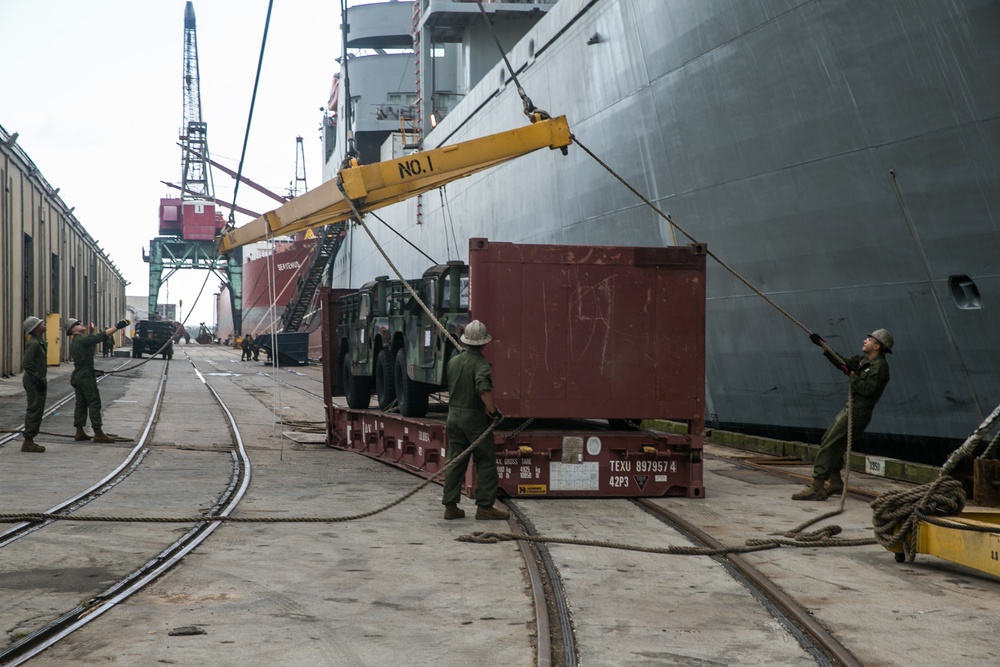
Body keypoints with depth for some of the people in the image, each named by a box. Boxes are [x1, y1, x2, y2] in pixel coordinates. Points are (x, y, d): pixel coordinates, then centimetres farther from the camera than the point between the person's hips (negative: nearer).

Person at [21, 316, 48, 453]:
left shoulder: (39, 342, 14)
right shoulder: (34, 343, -17)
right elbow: (26, 364, -24)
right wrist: (38, 380, -22)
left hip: (37, 381, 10)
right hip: (34, 381, -10)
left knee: (35, 411, 13)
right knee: (35, 410, -8)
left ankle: (29, 441, 18)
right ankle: (28, 442, -6)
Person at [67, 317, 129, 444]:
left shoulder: (74, 342, 16)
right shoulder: (82, 339, -14)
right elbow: (102, 336, -22)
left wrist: (94, 343, 10)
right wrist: (117, 327, -23)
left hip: (77, 376, 10)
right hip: (86, 376, -10)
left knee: (81, 404, 10)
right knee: (94, 403, -7)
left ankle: (79, 432, 11)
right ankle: (98, 433, -7)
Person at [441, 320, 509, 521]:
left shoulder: (453, 361, 7)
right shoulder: (481, 365, -15)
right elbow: (484, 390, -30)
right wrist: (494, 412, -20)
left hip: (454, 415, 7)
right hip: (474, 418, -7)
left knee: (455, 462, 10)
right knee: (486, 463, 3)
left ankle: (450, 506, 10)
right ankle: (485, 506, 2)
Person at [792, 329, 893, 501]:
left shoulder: (879, 366, -15)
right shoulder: (864, 359, 13)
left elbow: (866, 389, -24)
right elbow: (843, 363, 20)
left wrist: (852, 374, -15)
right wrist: (824, 346, 14)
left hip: (857, 413, -10)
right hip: (850, 409, 10)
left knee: (829, 446, -13)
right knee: (827, 441, 17)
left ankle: (817, 488, -15)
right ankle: (835, 482, 25)